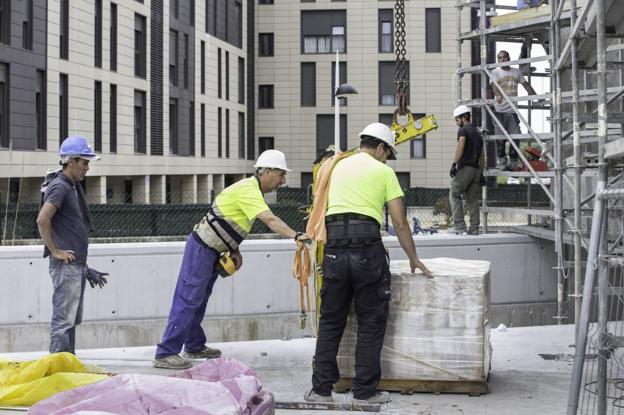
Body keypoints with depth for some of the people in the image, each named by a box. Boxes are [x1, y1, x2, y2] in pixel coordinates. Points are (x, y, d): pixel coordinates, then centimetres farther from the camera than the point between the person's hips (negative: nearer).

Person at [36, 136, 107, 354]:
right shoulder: (59, 187, -13)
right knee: (63, 320, -8)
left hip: (77, 265, 10)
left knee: (72, 319, 14)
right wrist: (55, 251, -18)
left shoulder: (73, 187, 17)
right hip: (66, 265, -10)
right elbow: (42, 220, -27)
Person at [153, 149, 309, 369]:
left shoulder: (250, 187, 12)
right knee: (188, 300, -10)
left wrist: (235, 250, 11)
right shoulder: (248, 190, -20)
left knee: (199, 300, 17)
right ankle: (165, 354, -9)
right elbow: (270, 220, -34)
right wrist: (297, 236, -43)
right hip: (201, 248, -10)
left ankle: (195, 346, 27)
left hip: (210, 249, 10)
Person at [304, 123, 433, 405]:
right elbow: (400, 224, 7)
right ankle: (365, 391, 7)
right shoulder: (383, 172, 8)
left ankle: (320, 389, 10)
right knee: (371, 323, 6)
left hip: (334, 246, 4)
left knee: (331, 321, 10)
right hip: (367, 246, -4)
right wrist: (414, 259, 18)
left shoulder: (338, 167, 22)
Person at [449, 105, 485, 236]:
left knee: (454, 196, -3)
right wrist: (481, 173, 24)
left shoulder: (463, 130, -2)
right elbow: (482, 155, 22)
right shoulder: (477, 133, 22)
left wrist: (454, 164, -23)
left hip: (465, 167, -7)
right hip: (476, 169, 8)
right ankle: (474, 229, 5)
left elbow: (461, 145, -19)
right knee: (473, 200, 8)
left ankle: (460, 227, -13)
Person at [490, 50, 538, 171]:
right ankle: (501, 162, 2)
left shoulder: (516, 72, 16)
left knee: (515, 137, -2)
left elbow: (526, 85, 22)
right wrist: (498, 95, -36)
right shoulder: (495, 72, 3)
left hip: (513, 110, 3)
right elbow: (494, 85, -16)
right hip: (500, 110, -3)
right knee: (500, 137, -5)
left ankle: (513, 163, 8)